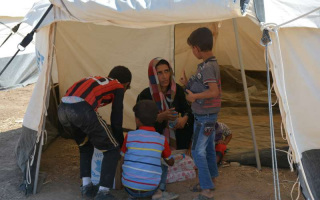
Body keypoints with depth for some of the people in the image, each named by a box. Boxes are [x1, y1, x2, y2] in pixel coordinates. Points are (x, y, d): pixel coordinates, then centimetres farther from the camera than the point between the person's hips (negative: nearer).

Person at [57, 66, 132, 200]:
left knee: (85, 146, 32)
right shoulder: (119, 87, 21)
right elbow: (116, 121, 18)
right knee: (112, 149, 13)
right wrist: (120, 144, 32)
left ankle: (86, 186, 28)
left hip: (62, 109, 7)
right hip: (82, 109, -7)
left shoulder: (95, 80, 38)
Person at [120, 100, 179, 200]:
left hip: (129, 187, 0)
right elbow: (171, 162, 15)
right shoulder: (161, 140, 0)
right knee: (163, 167, 27)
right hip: (149, 189, 0)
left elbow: (122, 161, 8)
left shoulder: (129, 136, -3)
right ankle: (159, 192, 4)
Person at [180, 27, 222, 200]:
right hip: (208, 114, 10)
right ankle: (211, 179, 35)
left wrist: (194, 96, -22)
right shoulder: (211, 64, 9)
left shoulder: (207, 67, -22)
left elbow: (214, 91, -30)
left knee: (198, 151, -6)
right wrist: (188, 84, 4)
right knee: (208, 148, 20)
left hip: (204, 116, -10)